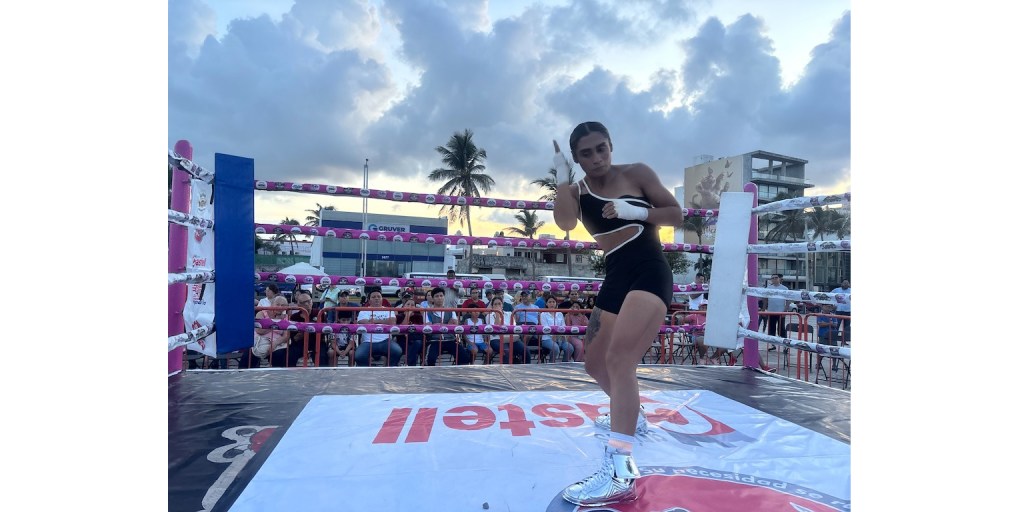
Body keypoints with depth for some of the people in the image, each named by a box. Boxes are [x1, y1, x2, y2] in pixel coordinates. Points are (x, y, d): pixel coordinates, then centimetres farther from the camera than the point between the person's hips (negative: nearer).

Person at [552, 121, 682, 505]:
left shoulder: (637, 173, 2)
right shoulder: (576, 191, 8)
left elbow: (677, 216, 1)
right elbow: (565, 224, -14)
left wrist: (637, 212, -14)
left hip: (649, 271, -6)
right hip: (615, 277, 6)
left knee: (618, 358, -24)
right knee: (596, 363, 14)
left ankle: (620, 470, -25)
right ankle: (630, 415, 43)